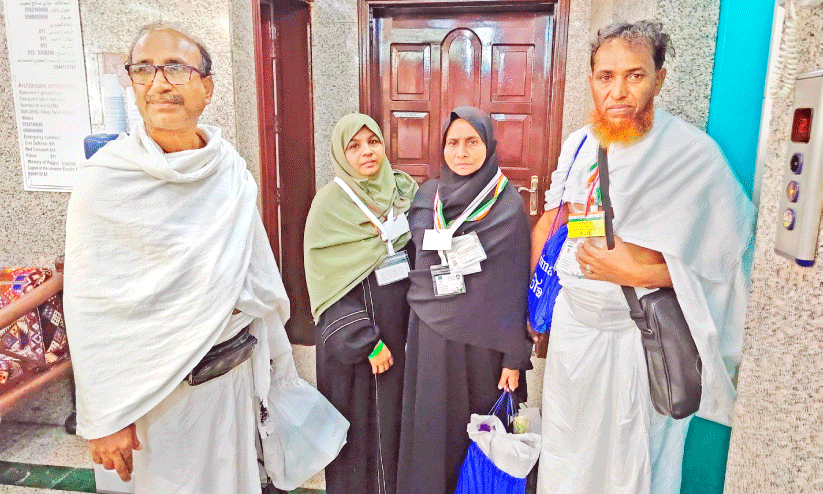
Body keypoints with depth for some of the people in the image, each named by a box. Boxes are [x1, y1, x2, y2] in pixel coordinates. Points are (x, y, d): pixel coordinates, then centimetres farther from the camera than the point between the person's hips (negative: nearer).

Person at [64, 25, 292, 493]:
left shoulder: (232, 169, -3)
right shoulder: (106, 179, -15)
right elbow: (89, 312, -13)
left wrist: (276, 345, 13)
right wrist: (105, 419, -11)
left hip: (239, 365, 4)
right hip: (163, 386, -4)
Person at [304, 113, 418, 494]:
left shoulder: (405, 189, 5)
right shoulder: (331, 203, -9)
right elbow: (331, 282, -12)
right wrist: (366, 342, -14)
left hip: (401, 324, 5)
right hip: (353, 333, -4)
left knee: (396, 413, 14)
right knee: (359, 420, 6)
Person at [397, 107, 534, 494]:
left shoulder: (509, 205, -7)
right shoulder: (426, 197, 3)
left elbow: (517, 285, -7)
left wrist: (515, 357, -7)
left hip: (481, 341, -3)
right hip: (430, 336, 3)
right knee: (431, 430, 13)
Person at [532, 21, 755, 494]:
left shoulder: (694, 153, -15)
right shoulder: (579, 143, 1)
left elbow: (720, 262, -14)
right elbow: (548, 222, 10)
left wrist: (635, 272, -23)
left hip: (637, 335, -4)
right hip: (571, 322, 5)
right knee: (564, 452, 23)